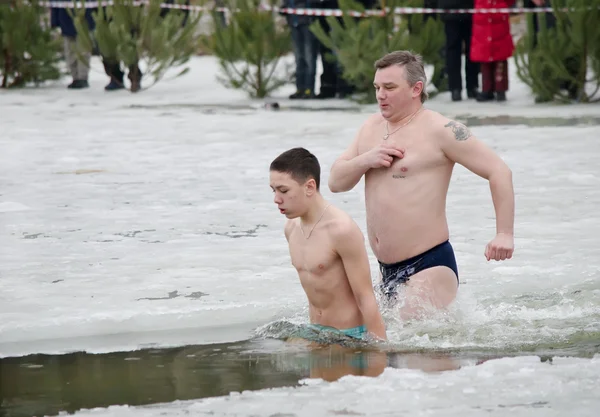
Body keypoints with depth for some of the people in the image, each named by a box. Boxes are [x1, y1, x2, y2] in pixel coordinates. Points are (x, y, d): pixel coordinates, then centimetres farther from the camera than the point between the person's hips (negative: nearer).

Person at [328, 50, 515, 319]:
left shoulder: (440, 131, -10)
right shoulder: (372, 127, 13)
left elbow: (499, 172, -12)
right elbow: (336, 182, 13)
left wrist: (504, 234, -20)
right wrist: (365, 160, -8)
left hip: (429, 265, -8)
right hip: (387, 270, 8)